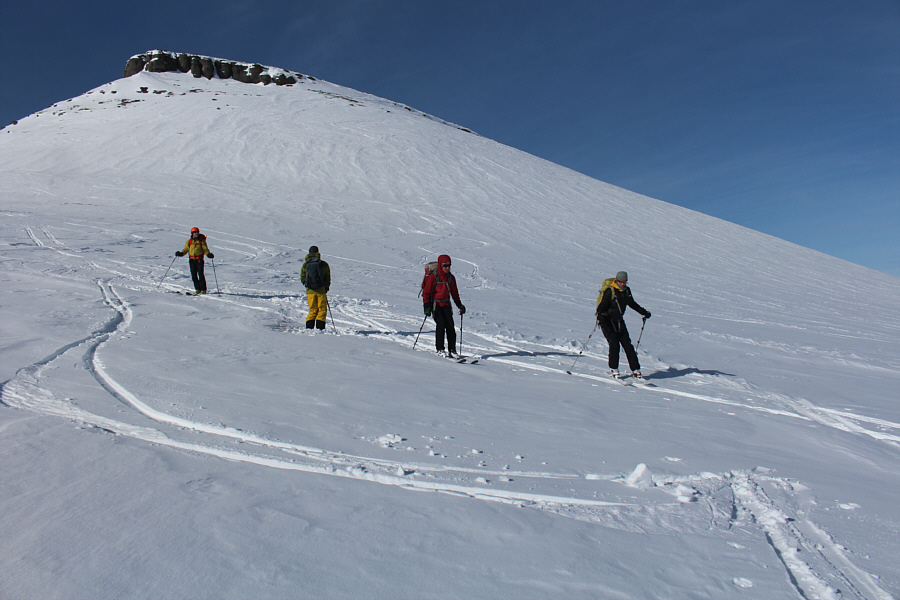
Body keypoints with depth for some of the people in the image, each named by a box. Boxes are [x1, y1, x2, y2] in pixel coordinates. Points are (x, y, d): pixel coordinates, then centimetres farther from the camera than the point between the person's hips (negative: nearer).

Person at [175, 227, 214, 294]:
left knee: (200, 274, -9)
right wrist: (181, 253, -3)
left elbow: (205, 249, 1)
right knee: (194, 275, 3)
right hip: (192, 259, 3)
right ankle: (197, 289, 12)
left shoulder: (201, 241, 3)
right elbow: (186, 249, 15)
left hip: (199, 259, -3)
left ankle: (203, 289, -5)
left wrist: (209, 254, -18)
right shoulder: (189, 241, 11)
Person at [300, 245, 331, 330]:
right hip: (321, 290, -3)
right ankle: (319, 327, -3)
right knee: (322, 309, 5)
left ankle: (309, 328, 4)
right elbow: (328, 278, 3)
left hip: (310, 291, 3)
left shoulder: (305, 265, 3)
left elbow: (302, 279, 8)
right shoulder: (324, 264, -3)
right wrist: (326, 287, 17)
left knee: (312, 310, 12)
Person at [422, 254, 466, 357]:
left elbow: (454, 292, 18)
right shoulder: (433, 277, -11)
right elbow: (426, 292, -8)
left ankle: (452, 350, 2)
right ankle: (440, 349, -7)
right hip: (435, 304, -5)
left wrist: (459, 305, 14)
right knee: (441, 324, -17)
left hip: (446, 304, 5)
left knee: (450, 326, -5)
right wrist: (427, 307, -15)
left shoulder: (451, 277, 5)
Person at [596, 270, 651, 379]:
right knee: (614, 344, -17)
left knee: (627, 344, -1)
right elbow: (602, 305, -19)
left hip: (619, 320, 6)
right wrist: (600, 316, -37)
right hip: (607, 320, -6)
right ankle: (613, 370, -3)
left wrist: (644, 312, 26)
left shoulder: (627, 290, 7)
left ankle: (635, 370, 2)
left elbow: (632, 304, 24)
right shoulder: (609, 291, -13)